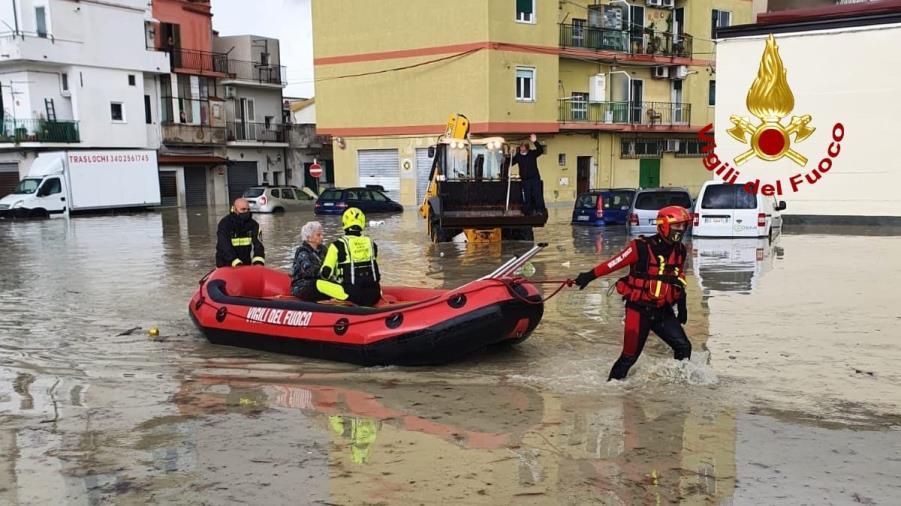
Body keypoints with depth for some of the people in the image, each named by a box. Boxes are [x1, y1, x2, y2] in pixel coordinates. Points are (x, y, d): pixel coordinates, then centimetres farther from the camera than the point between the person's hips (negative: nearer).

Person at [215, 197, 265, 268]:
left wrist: (258, 262, -30)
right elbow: (224, 246, -20)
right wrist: (236, 263, -33)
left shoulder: (253, 224, 0)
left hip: (246, 265, 3)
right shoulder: (224, 224, -11)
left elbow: (258, 244, -11)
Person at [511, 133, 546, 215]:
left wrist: (535, 142, -29)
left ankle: (540, 210, -1)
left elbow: (541, 151, -16)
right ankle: (528, 211, 10)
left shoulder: (532, 153, -1)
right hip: (525, 179, 1)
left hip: (535, 178, -1)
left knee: (538, 194, -6)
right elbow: (510, 163, 3)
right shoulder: (518, 156, 3)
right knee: (527, 196, 3)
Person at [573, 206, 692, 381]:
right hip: (639, 309, -6)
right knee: (630, 354, -1)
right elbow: (614, 263, -16)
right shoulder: (642, 247, -16)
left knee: (683, 347, 0)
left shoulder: (680, 251, 5)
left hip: (663, 311, 6)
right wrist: (590, 275, -19)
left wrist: (682, 306, 19)